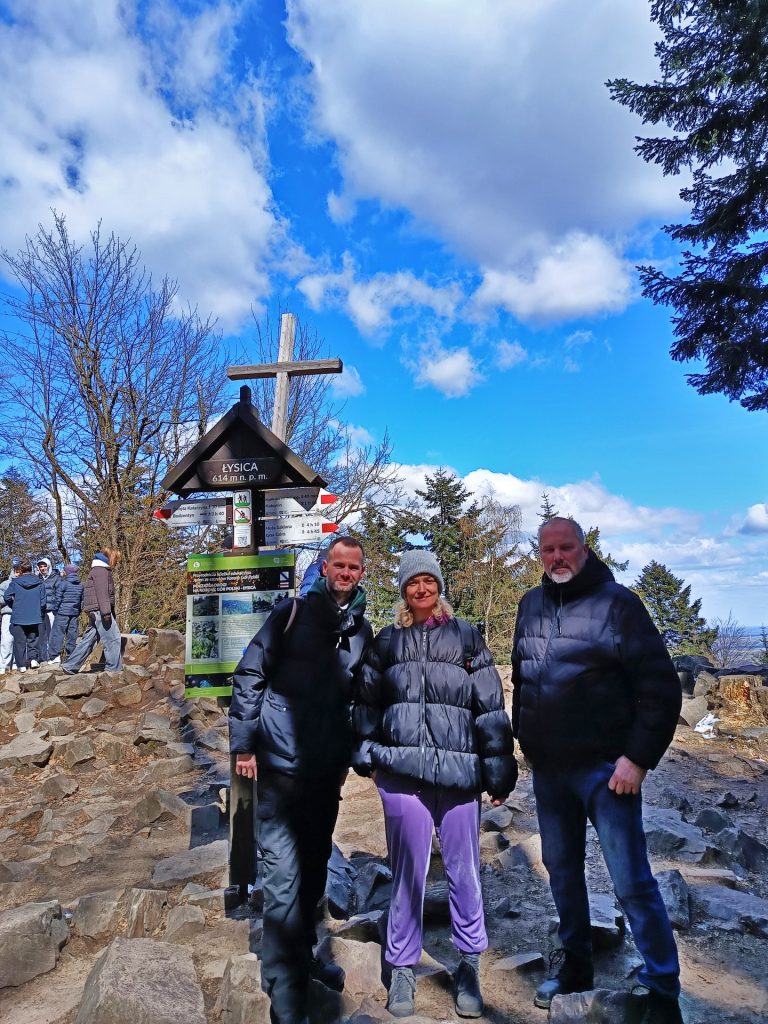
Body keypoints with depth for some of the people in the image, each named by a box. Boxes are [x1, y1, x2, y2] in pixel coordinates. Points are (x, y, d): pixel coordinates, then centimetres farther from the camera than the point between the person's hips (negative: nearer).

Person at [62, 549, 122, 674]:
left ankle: (70, 666, 15)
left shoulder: (97, 570, 24)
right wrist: (106, 612, -24)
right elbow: (102, 592, -20)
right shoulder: (101, 570, -10)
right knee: (113, 638, -7)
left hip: (95, 612, 10)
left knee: (89, 639, 12)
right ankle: (114, 669, -4)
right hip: (99, 610, -10)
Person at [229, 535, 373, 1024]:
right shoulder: (293, 612, -8)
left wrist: (351, 756, 13)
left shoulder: (363, 630, 4)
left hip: (328, 768, 5)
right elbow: (250, 675, -7)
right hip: (282, 762, -5)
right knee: (284, 878, -1)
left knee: (314, 867, 20)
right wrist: (243, 744, -9)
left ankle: (304, 957, 40)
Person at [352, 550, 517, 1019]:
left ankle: (469, 965, 26)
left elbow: (491, 708, 1)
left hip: (459, 772, -1)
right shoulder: (388, 642, 8)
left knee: (464, 871, 7)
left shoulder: (467, 638, 3)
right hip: (402, 772, 1)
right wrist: (366, 755, 10)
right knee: (408, 871, 9)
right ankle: (403, 967, 26)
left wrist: (499, 771, -1)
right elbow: (367, 700, 15)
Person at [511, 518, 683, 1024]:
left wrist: (638, 758, -16)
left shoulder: (616, 603, -11)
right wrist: (524, 739, 14)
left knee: (632, 882, 0)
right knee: (562, 869, 17)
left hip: (605, 768, -5)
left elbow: (662, 686, -12)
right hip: (547, 769, 6)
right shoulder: (531, 605, 6)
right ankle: (575, 967, 36)